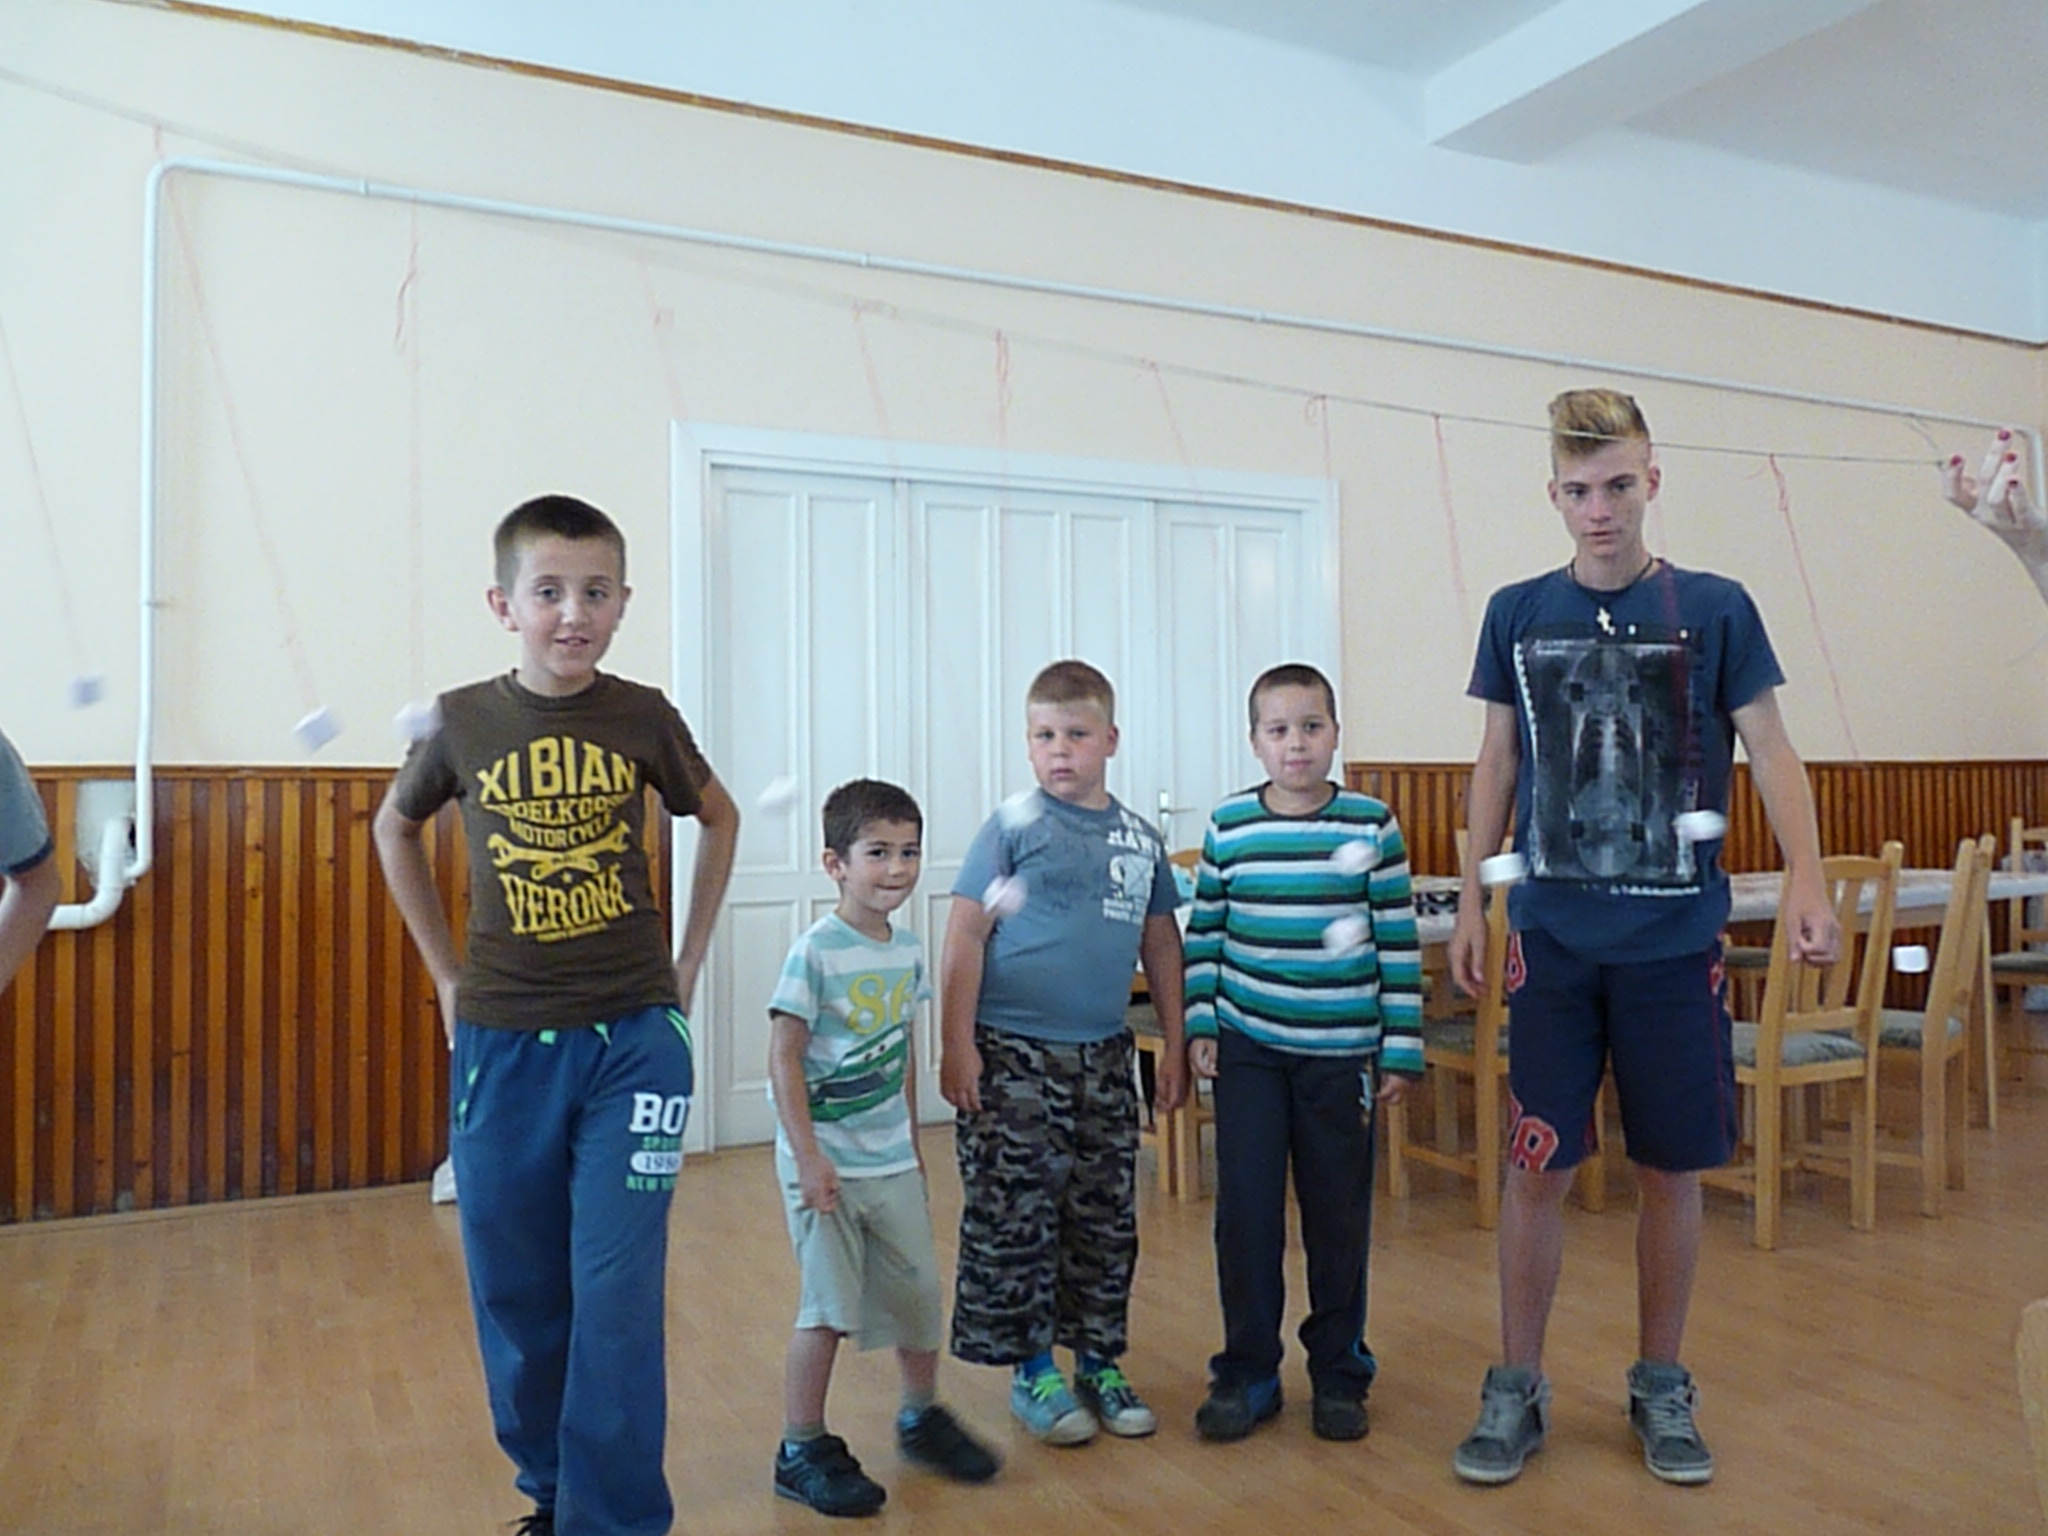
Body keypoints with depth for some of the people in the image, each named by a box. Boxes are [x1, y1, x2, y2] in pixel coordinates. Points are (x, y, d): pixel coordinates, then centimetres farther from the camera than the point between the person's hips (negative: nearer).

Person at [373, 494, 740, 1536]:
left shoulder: (642, 717, -4)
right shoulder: (461, 722, -2)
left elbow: (719, 819, 13)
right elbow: (395, 831, 15)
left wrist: (688, 960, 8)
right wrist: (447, 973, 10)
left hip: (633, 1040, -1)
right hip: (502, 1045, 2)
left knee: (618, 1294, -2)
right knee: (515, 1293, 12)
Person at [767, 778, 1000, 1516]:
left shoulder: (909, 951, 4)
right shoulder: (815, 952, -16)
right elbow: (783, 1058, -15)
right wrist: (807, 1157, -18)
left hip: (891, 1160, 6)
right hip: (826, 1162, -6)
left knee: (920, 1294, 13)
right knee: (829, 1306, 1)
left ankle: (922, 1419, 36)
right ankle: (802, 1452, 20)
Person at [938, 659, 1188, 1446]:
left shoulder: (1140, 840, 8)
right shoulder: (1012, 827, -5)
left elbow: (1161, 946, 14)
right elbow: (965, 937, -7)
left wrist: (1176, 1048, 12)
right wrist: (956, 1045, -12)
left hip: (1103, 1056, 5)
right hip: (1012, 1055, -4)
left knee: (1106, 1219, 12)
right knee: (1014, 1218, 2)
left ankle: (1098, 1362, 27)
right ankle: (1032, 1369, 18)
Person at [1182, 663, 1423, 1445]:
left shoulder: (1372, 825, -4)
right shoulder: (1228, 825, 0)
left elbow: (1399, 943, -1)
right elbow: (1202, 933, 7)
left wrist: (1401, 1049, -2)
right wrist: (1199, 1026, 2)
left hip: (1342, 1053, -1)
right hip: (1248, 1050, 1)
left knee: (1340, 1216, 8)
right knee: (1245, 1211, 3)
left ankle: (1339, 1372, 26)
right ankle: (1247, 1372, 19)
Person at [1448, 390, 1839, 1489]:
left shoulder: (1714, 609, 0)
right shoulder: (1518, 614, 4)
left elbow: (1770, 752, 1)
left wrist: (1806, 880, -13)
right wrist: (1472, 904, 7)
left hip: (1675, 939, 0)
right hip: (1553, 937, 1)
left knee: (1671, 1168, 9)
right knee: (1538, 1167, 3)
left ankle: (1661, 1387, 27)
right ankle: (1515, 1390, 19)